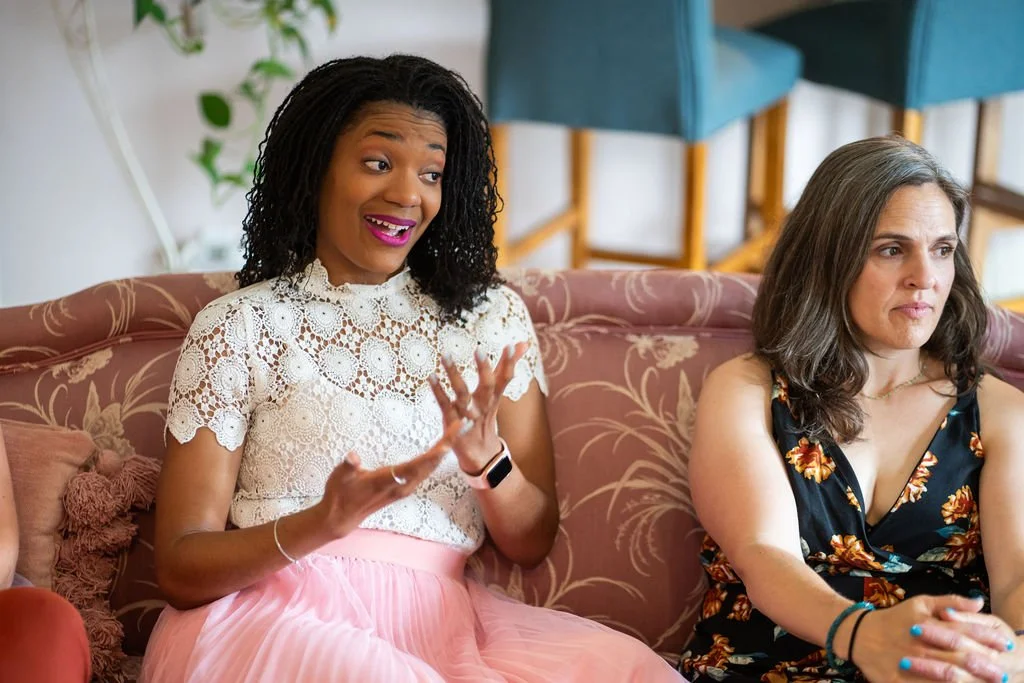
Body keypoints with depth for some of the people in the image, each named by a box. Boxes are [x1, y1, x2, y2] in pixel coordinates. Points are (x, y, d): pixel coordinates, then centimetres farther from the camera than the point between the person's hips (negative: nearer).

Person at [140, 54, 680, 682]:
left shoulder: (492, 316, 14)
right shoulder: (237, 328, 5)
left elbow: (531, 544, 12)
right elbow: (181, 570, -1)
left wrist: (487, 460, -11)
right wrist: (322, 523, -21)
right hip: (272, 620, -2)